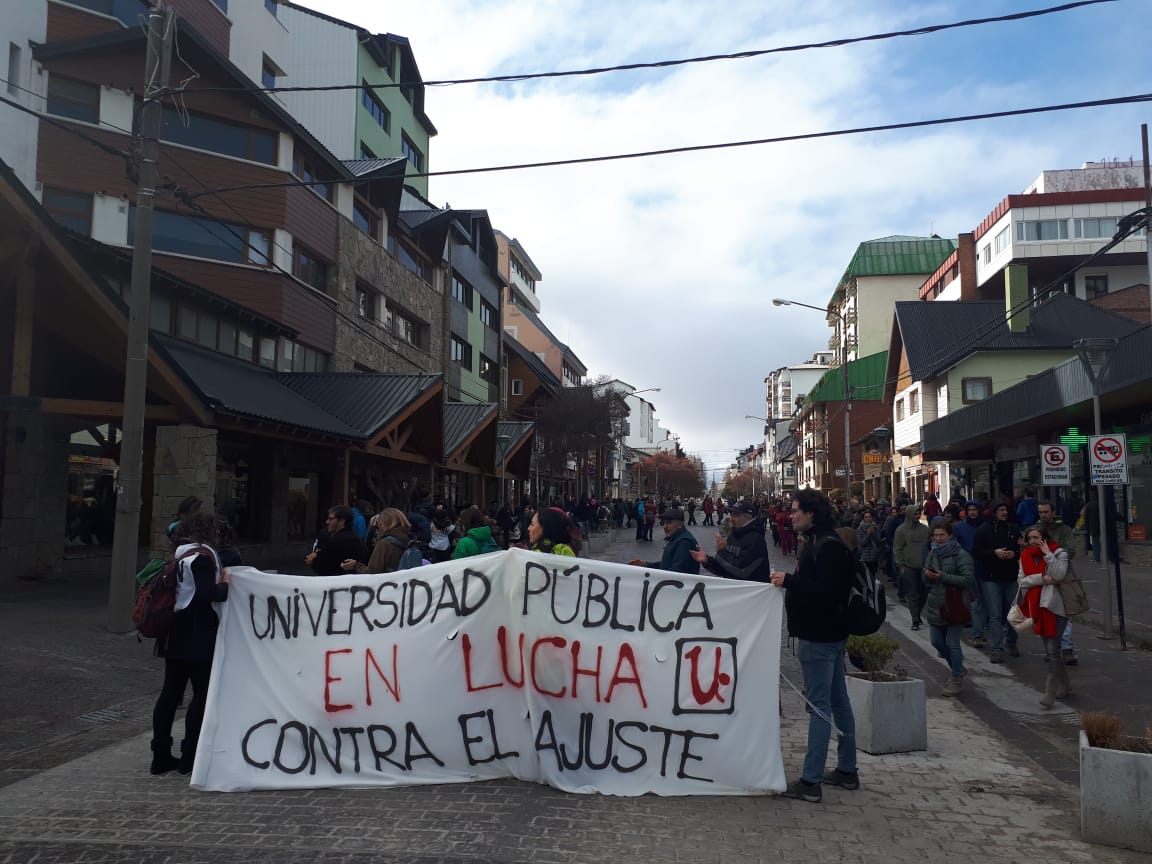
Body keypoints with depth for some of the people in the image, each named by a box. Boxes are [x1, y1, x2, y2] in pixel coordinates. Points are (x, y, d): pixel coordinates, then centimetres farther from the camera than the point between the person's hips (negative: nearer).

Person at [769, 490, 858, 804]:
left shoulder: (827, 548, -19)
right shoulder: (818, 543, 13)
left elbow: (827, 592, -27)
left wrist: (789, 581, -26)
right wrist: (789, 582, 7)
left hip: (820, 637, -11)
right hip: (828, 633, 11)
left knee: (820, 706, -6)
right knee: (838, 702, 16)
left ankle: (811, 782, -2)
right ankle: (847, 771, 27)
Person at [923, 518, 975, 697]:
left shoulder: (960, 555, -11)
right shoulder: (932, 553, 9)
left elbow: (969, 579, -18)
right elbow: (925, 577, 16)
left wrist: (943, 577, -21)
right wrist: (927, 575, -8)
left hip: (954, 606, -7)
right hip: (935, 606, 7)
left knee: (953, 644, -1)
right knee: (937, 642, 13)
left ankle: (957, 679, 14)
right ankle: (958, 669, 36)